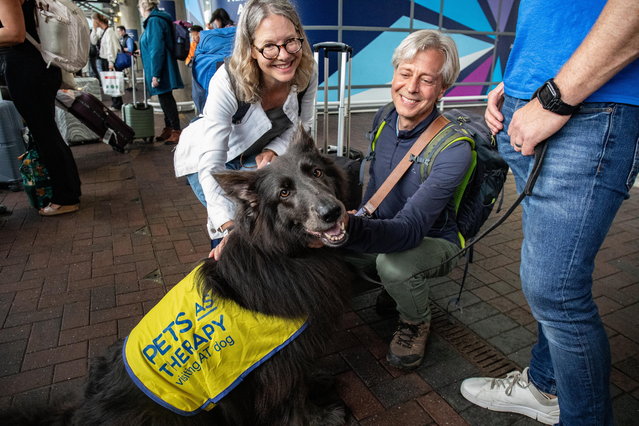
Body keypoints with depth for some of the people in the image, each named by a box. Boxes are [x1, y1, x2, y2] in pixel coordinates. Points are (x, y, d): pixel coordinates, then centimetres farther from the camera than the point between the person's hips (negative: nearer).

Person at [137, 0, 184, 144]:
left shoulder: (154, 21, -15)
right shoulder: (158, 19, 15)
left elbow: (157, 49, -22)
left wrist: (155, 74, -23)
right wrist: (143, 52, 39)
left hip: (161, 69, -10)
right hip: (162, 69, 10)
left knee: (166, 99, -5)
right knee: (165, 99, 15)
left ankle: (176, 130, 0)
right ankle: (168, 128, 24)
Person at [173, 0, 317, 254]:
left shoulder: (307, 73, -22)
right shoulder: (226, 83, -36)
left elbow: (302, 123, -3)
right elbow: (211, 166, -39)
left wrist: (273, 150, -21)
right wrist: (230, 229, -51)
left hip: (255, 156, 4)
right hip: (206, 158, -4)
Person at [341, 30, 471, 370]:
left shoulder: (454, 148, -28)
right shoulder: (384, 118, -6)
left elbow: (411, 228, -38)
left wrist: (350, 229, -56)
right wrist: (360, 219, -3)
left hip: (433, 240, -6)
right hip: (383, 231, 6)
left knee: (394, 264, -38)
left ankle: (416, 321, 0)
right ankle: (392, 284, 12)